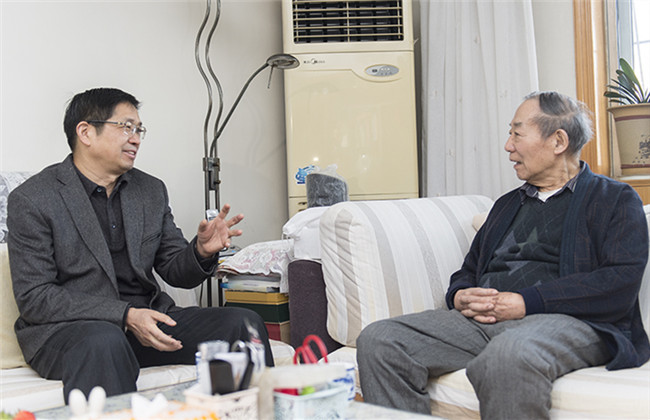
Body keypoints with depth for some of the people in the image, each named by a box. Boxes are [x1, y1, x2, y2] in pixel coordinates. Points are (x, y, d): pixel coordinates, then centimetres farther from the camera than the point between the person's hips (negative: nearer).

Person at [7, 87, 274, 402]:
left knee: (244, 324, -13)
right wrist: (125, 316, -20)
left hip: (147, 320, 5)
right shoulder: (32, 200, -4)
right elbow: (34, 298, -11)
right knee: (105, 343, -40)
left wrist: (202, 251, -10)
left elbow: (175, 272, 15)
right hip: (65, 328, -5)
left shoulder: (152, 191, 13)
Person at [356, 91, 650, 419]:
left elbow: (621, 283, -7)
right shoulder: (507, 204, 29)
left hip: (566, 320, -6)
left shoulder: (616, 200, 9)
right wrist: (460, 296, 3)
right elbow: (468, 271, 29)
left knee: (508, 354, -42)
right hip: (480, 320, 6)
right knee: (378, 340, -17)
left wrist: (527, 302, -14)